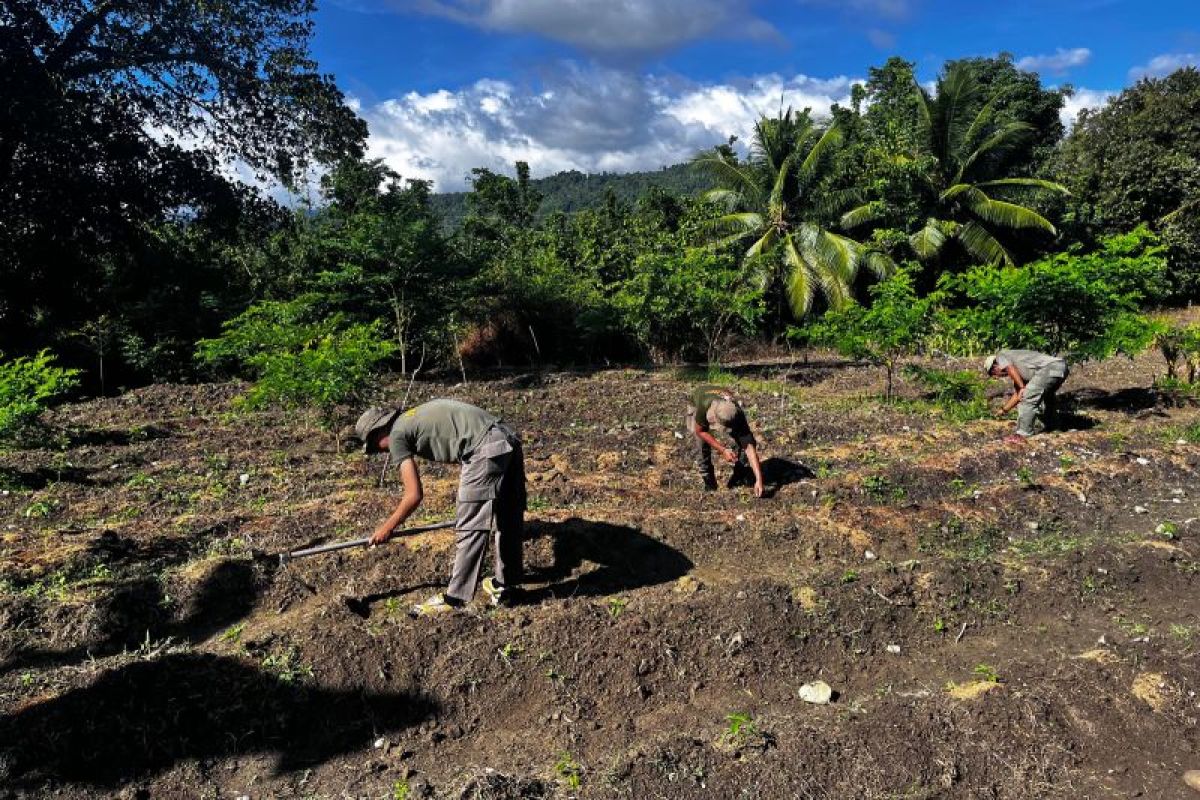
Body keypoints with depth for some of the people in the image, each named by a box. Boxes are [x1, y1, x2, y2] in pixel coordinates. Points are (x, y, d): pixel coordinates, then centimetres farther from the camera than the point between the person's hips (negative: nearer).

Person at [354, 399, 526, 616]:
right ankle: (504, 586, 34)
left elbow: (414, 495, -2)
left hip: (486, 450, -9)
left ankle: (455, 599, 11)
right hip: (509, 439, 9)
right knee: (509, 519, 19)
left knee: (470, 528, 1)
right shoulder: (414, 417, 26)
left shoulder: (397, 435, 2)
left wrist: (387, 528, 14)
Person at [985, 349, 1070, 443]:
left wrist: (1022, 388, -1)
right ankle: (1051, 424, 48)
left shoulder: (1000, 355, 12)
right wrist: (1004, 409, 36)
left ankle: (1023, 433, -2)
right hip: (1061, 366, 10)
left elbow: (1011, 370, -7)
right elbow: (1017, 393, 31)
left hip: (1049, 367, -10)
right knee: (1047, 396, 33)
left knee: (1028, 398, -7)